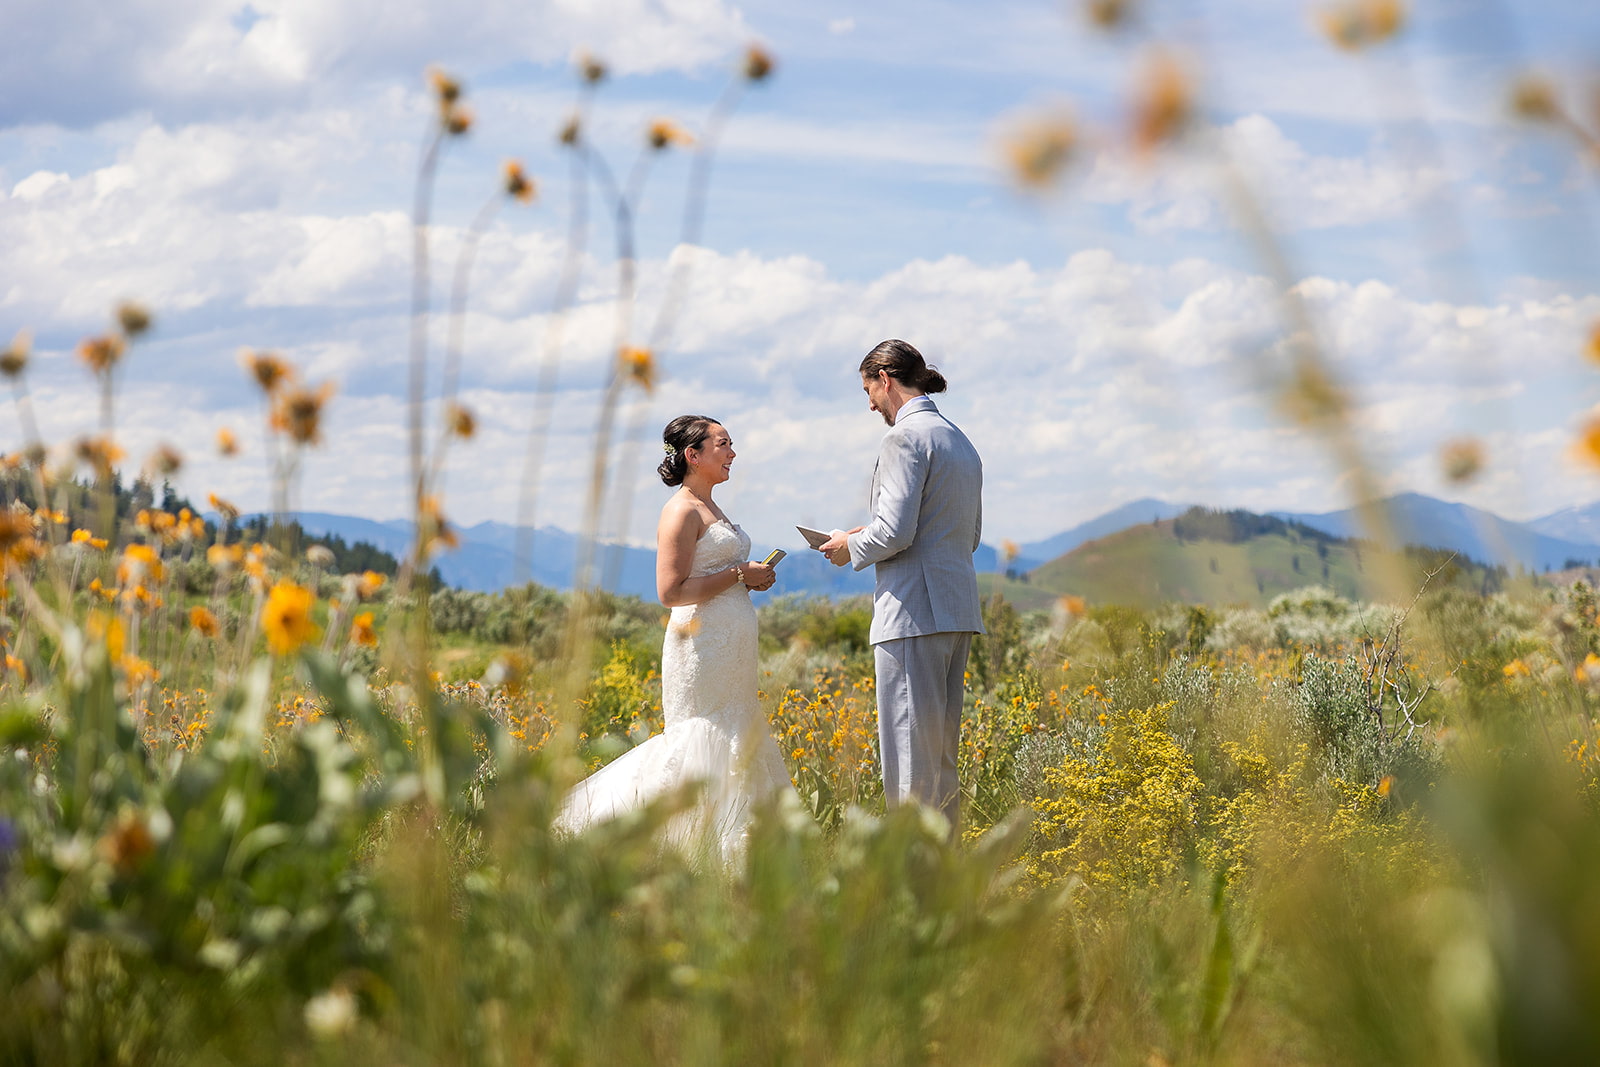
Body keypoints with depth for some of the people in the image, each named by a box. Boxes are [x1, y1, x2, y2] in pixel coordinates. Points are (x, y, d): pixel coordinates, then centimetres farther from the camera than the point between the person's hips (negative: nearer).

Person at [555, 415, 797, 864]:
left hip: (729, 650, 10)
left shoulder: (710, 508, 17)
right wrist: (739, 575, -15)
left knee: (739, 742, 8)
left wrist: (752, 576, 8)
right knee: (703, 747, -8)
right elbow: (671, 591, -19)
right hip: (703, 645, -10)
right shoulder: (682, 512, -12)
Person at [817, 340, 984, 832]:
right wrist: (870, 537, 22)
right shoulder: (961, 442, 18)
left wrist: (851, 547, 1)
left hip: (915, 611, -9)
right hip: (958, 611, 9)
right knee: (941, 753, 13)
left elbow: (895, 533, -19)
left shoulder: (906, 437, -11)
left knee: (911, 757, -7)